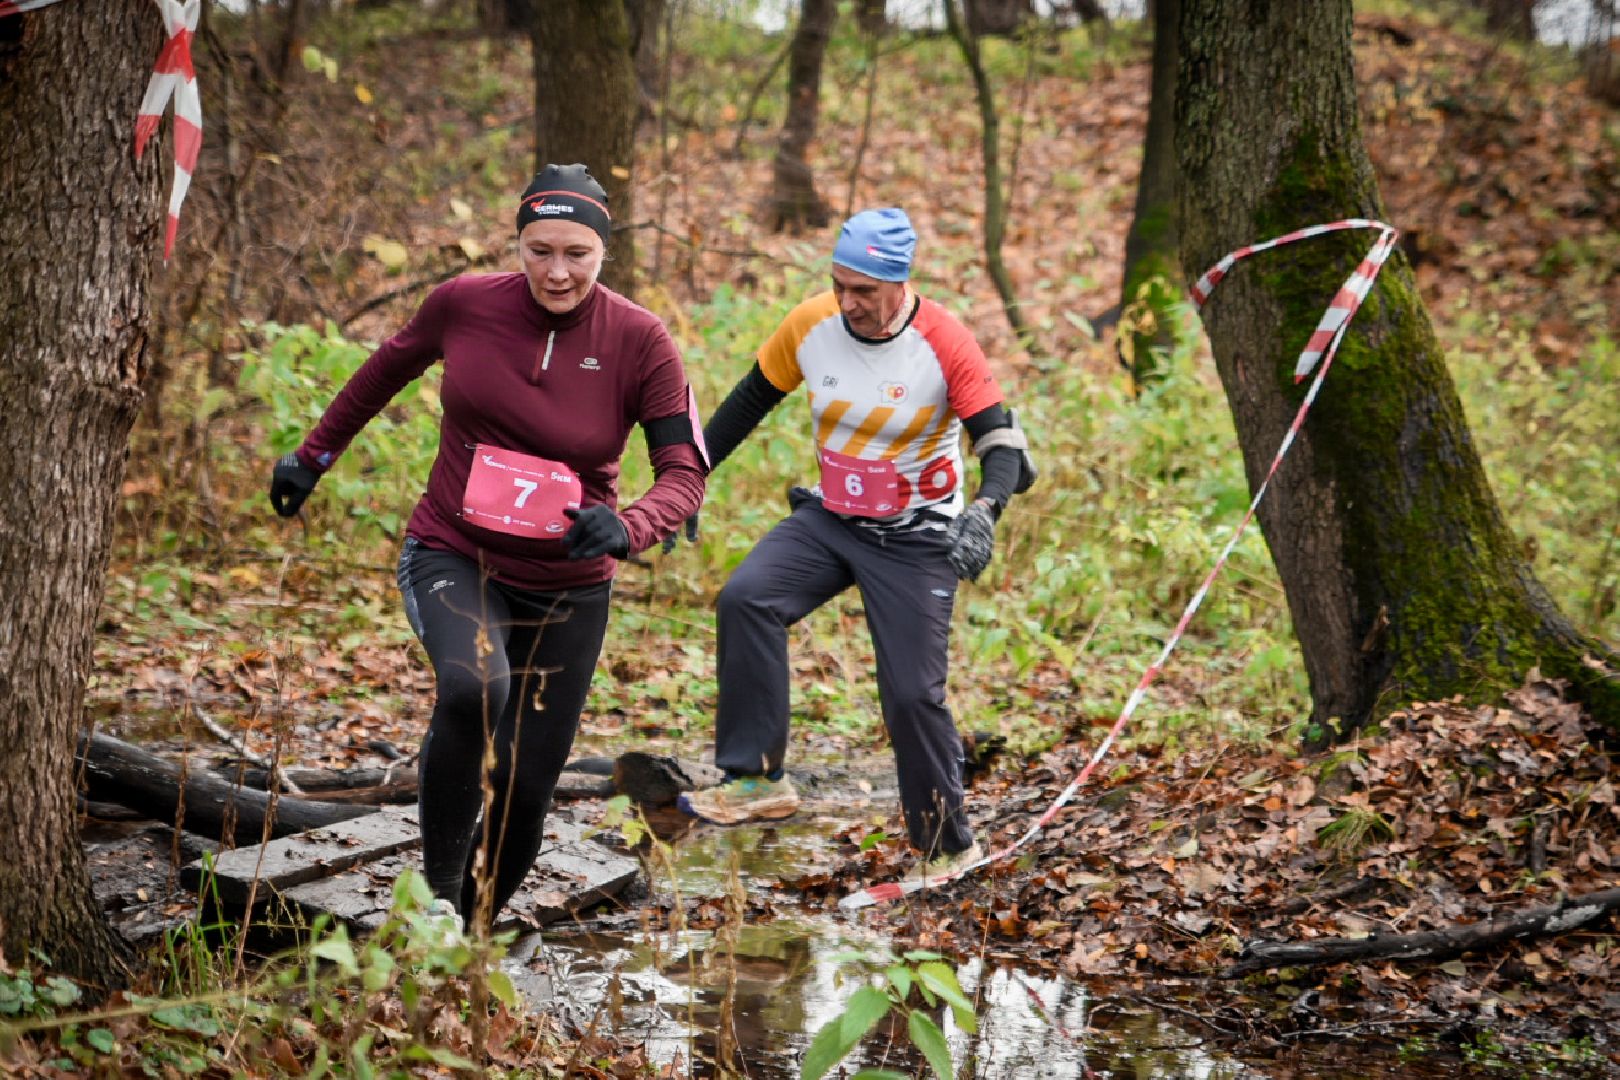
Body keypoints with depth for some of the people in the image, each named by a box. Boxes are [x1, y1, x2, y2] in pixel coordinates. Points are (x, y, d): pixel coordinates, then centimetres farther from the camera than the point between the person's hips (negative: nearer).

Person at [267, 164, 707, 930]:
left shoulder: (640, 342, -12)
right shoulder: (464, 304, -9)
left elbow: (684, 474, -13)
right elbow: (389, 367, 11)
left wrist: (627, 529, -34)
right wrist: (314, 455, 20)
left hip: (566, 589, 1)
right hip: (453, 558, -1)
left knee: (525, 790, 4)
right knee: (474, 687, -34)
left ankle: (471, 932, 31)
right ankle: (438, 884, -13)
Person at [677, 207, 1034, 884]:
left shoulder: (945, 344, -19)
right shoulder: (810, 325, -9)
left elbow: (1002, 443, -19)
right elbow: (749, 402, 6)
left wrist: (984, 510, -39)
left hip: (916, 539, -3)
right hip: (827, 520, 4)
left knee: (913, 696, -8)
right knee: (745, 600, -23)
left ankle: (947, 847, 12)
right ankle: (758, 781, -18)